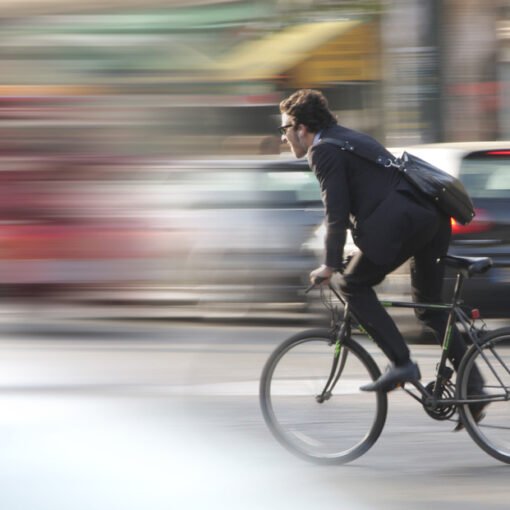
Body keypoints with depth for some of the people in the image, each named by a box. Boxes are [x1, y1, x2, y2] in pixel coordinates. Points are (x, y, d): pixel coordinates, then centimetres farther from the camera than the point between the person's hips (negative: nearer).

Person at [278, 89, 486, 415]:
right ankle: (472, 384, 13)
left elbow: (337, 212, -10)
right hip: (434, 217, 10)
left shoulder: (324, 150, -2)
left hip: (403, 222, -10)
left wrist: (330, 264, -5)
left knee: (354, 286, 2)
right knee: (430, 305, 17)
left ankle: (402, 363, -4)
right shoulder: (350, 138, 28)